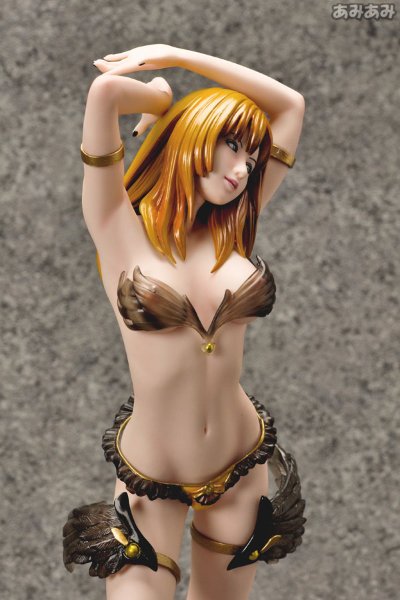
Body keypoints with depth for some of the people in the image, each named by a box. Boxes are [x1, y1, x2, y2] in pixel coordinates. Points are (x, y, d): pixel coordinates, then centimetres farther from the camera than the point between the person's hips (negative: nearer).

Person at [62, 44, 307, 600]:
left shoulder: (232, 230, 0)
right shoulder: (120, 226, -11)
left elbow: (291, 104, 1)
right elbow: (104, 90, -25)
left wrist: (177, 55, -1)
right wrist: (165, 100, -4)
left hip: (242, 464, 5)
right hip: (150, 476, -4)